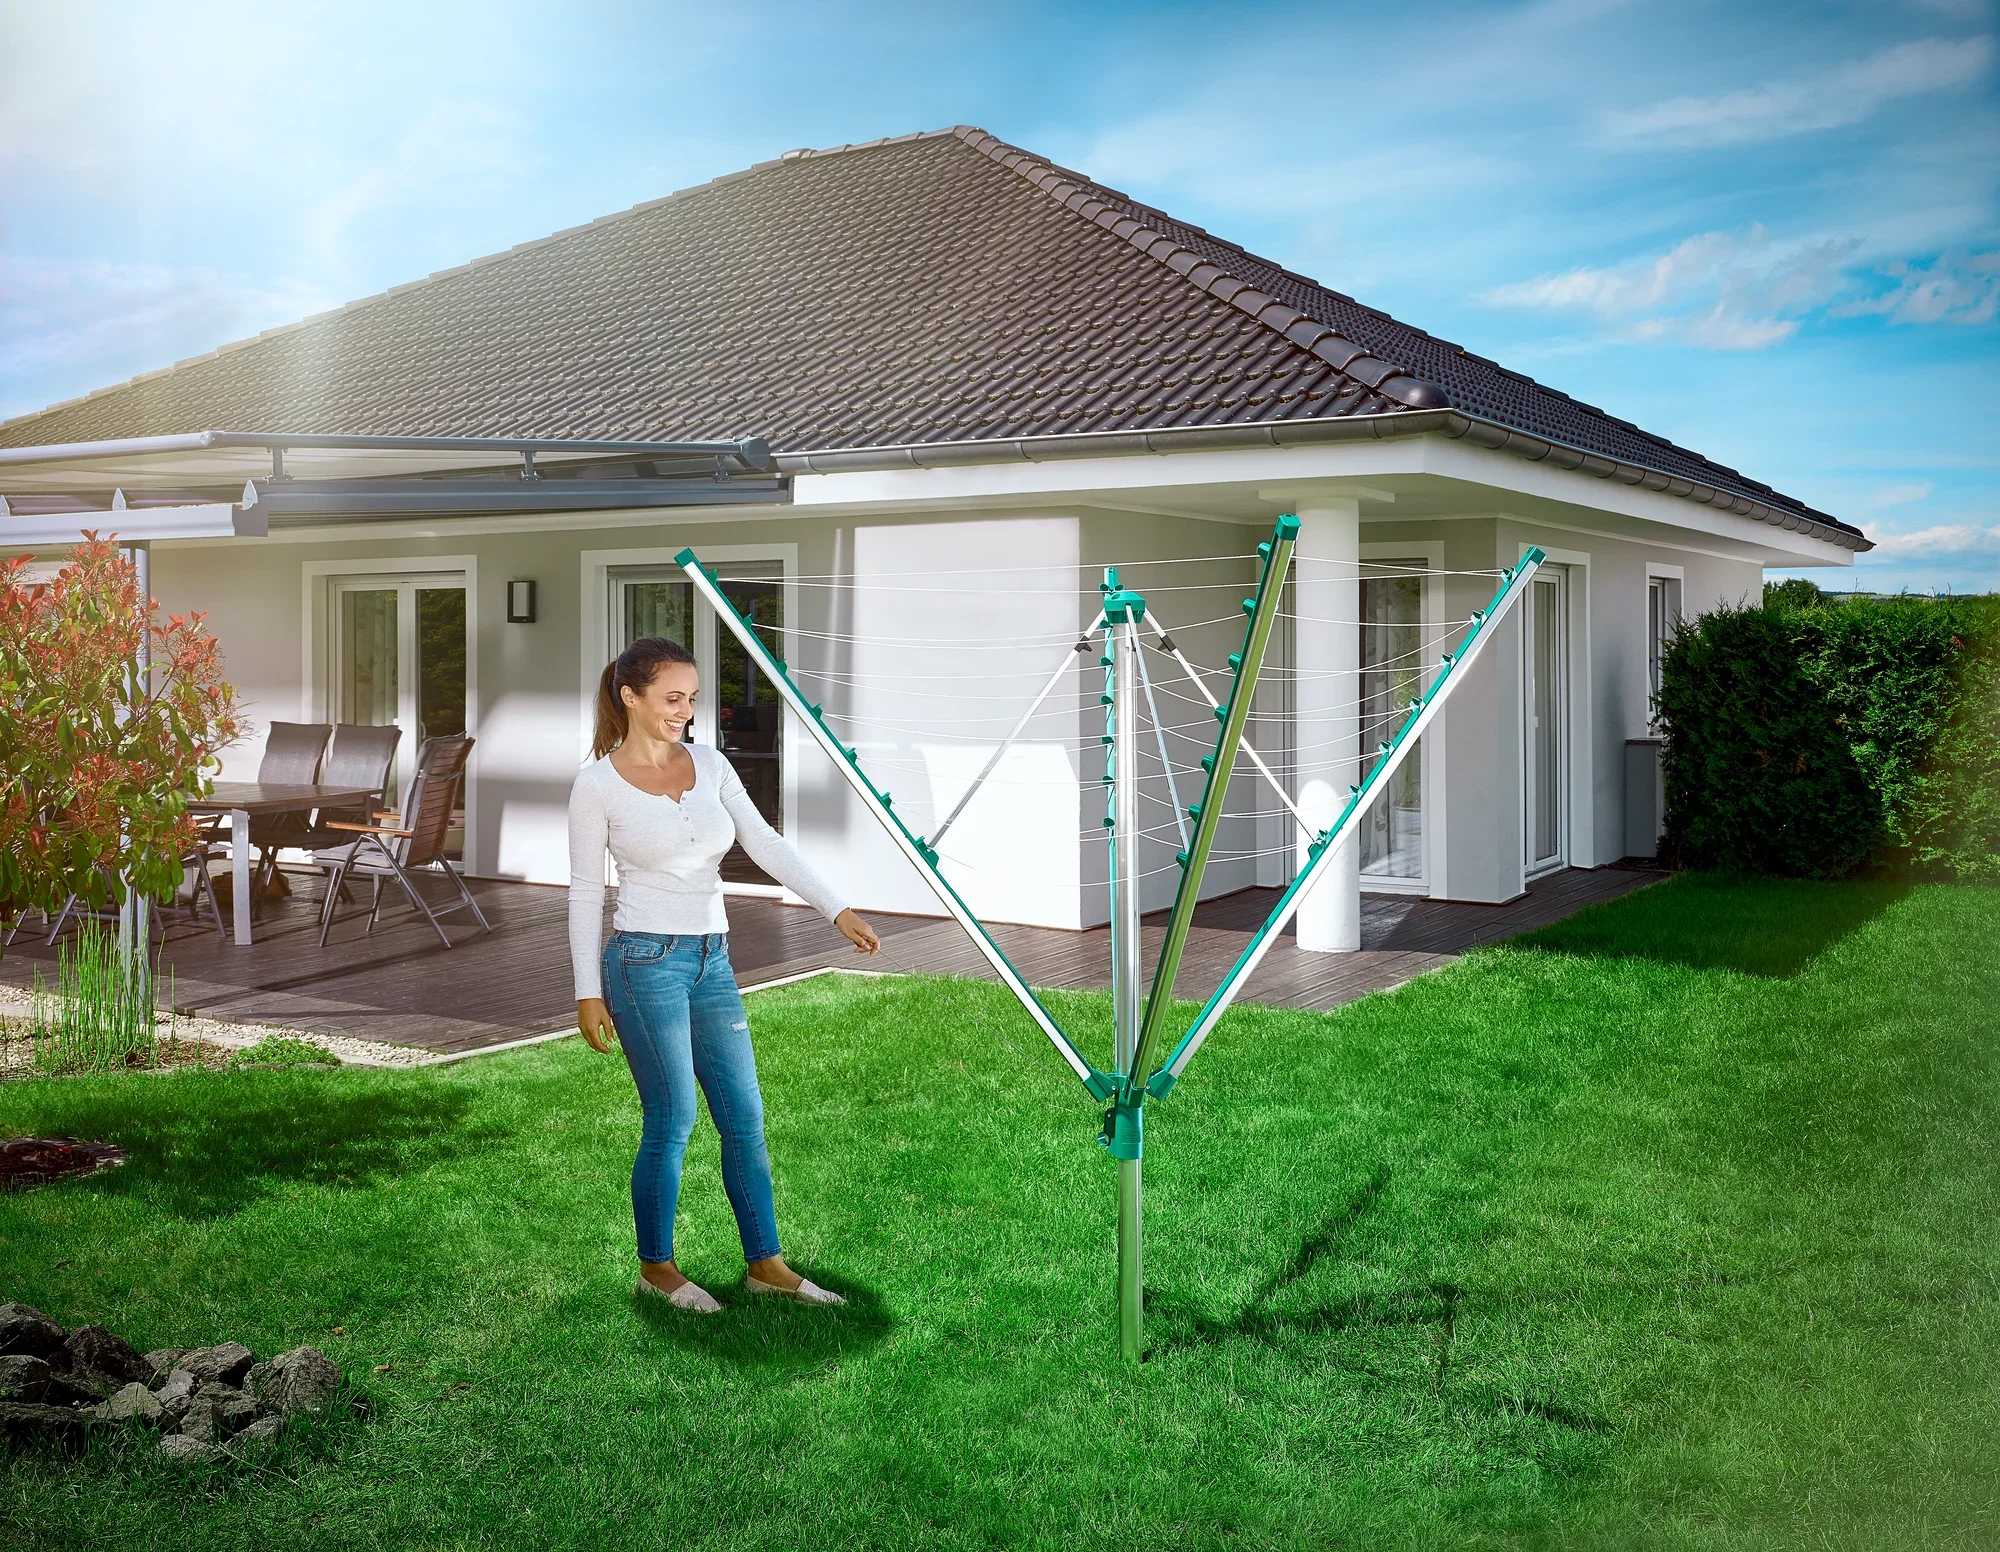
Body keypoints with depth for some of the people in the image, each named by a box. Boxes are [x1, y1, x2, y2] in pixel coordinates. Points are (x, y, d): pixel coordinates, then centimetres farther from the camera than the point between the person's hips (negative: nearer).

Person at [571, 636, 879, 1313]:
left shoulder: (709, 765, 6)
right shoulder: (597, 786, -7)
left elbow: (764, 843, 1)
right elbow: (584, 891, -3)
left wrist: (837, 910, -9)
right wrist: (587, 992, -5)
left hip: (712, 960, 6)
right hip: (645, 959, -6)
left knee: (745, 1115, 8)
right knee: (672, 1121, 0)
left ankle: (766, 1264, 19)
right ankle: (656, 1267, 18)